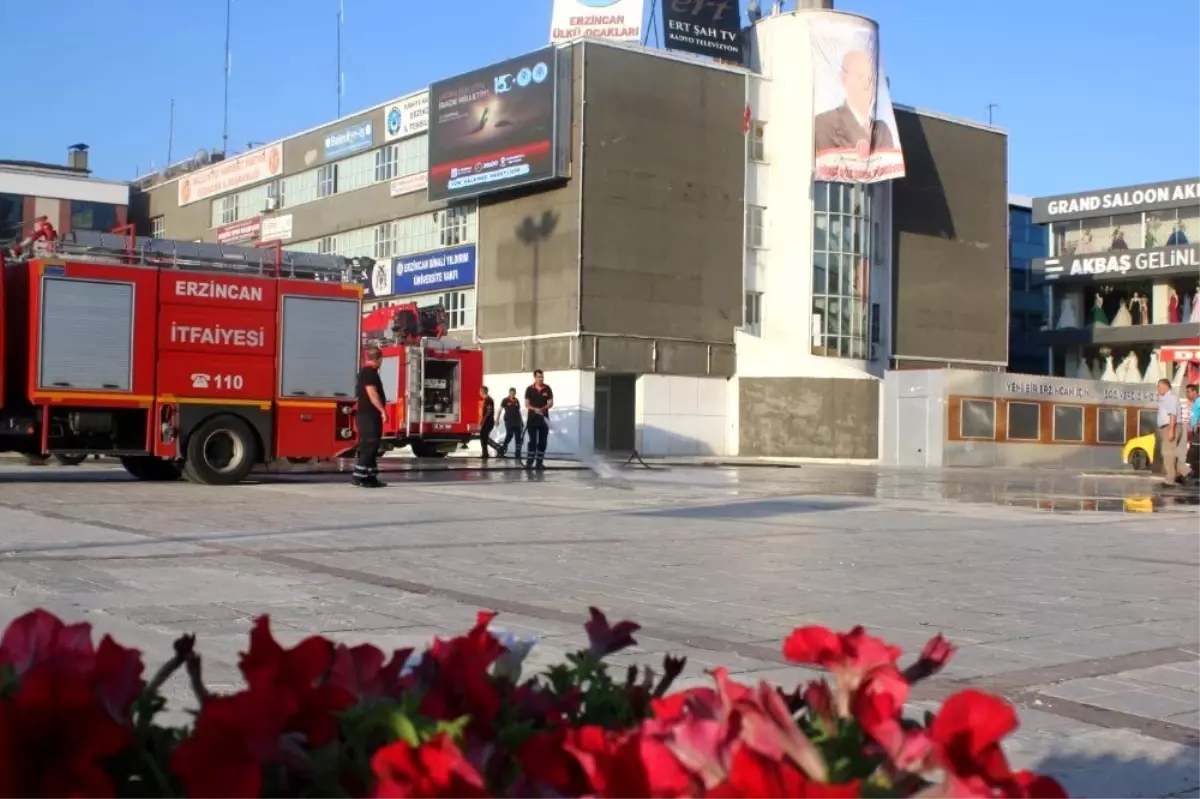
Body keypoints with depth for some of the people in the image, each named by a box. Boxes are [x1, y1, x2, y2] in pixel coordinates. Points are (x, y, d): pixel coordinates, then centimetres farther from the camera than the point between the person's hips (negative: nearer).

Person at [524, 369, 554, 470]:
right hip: (532, 419, -2)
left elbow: (550, 403, -1)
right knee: (532, 441, -8)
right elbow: (527, 405, -3)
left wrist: (542, 409, -19)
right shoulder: (529, 389, -1)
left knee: (542, 442, 3)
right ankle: (529, 462, -7)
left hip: (544, 418, 2)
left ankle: (539, 462, 10)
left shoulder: (547, 389, 3)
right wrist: (535, 409, -21)